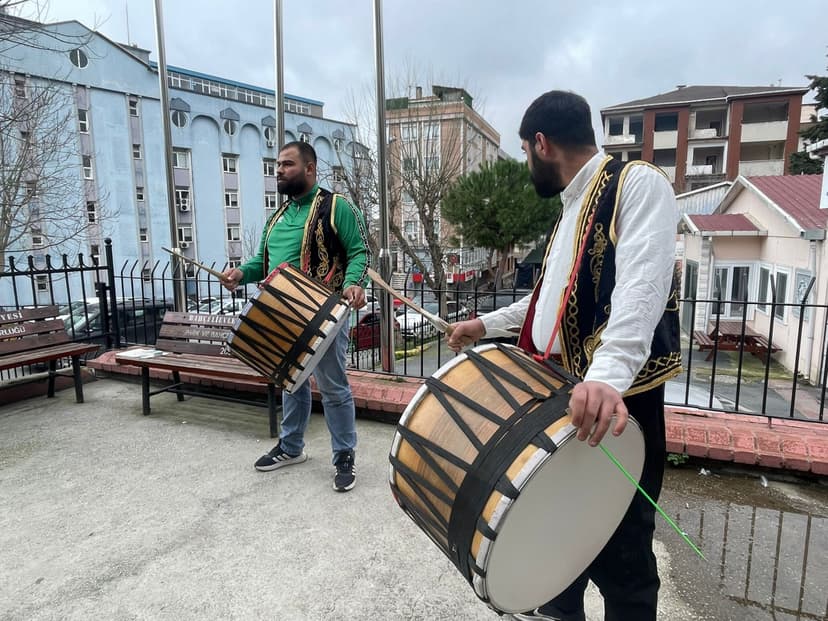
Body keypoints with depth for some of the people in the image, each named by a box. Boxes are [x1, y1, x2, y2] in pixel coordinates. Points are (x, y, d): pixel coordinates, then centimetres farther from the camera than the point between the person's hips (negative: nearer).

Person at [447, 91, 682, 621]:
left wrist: (608, 373, -40)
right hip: (561, 389, 9)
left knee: (618, 547, 3)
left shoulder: (638, 183, -10)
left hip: (618, 395, -9)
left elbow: (642, 285, -27)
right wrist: (488, 324, 29)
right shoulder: (573, 207, 19)